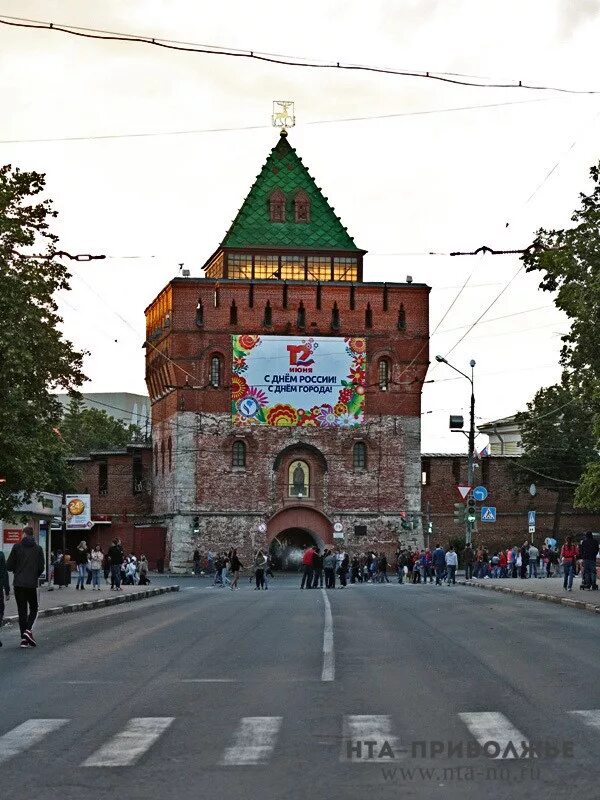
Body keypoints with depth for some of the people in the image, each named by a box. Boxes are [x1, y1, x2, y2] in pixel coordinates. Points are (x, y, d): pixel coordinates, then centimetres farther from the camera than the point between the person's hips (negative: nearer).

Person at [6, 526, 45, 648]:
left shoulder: (17, 547, -3)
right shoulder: (38, 548, -1)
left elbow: (9, 566, -4)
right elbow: (41, 567, 0)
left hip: (18, 583, 0)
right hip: (32, 584, 0)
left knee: (22, 610, 6)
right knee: (33, 608, 13)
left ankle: (24, 638, 4)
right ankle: (28, 630, -10)